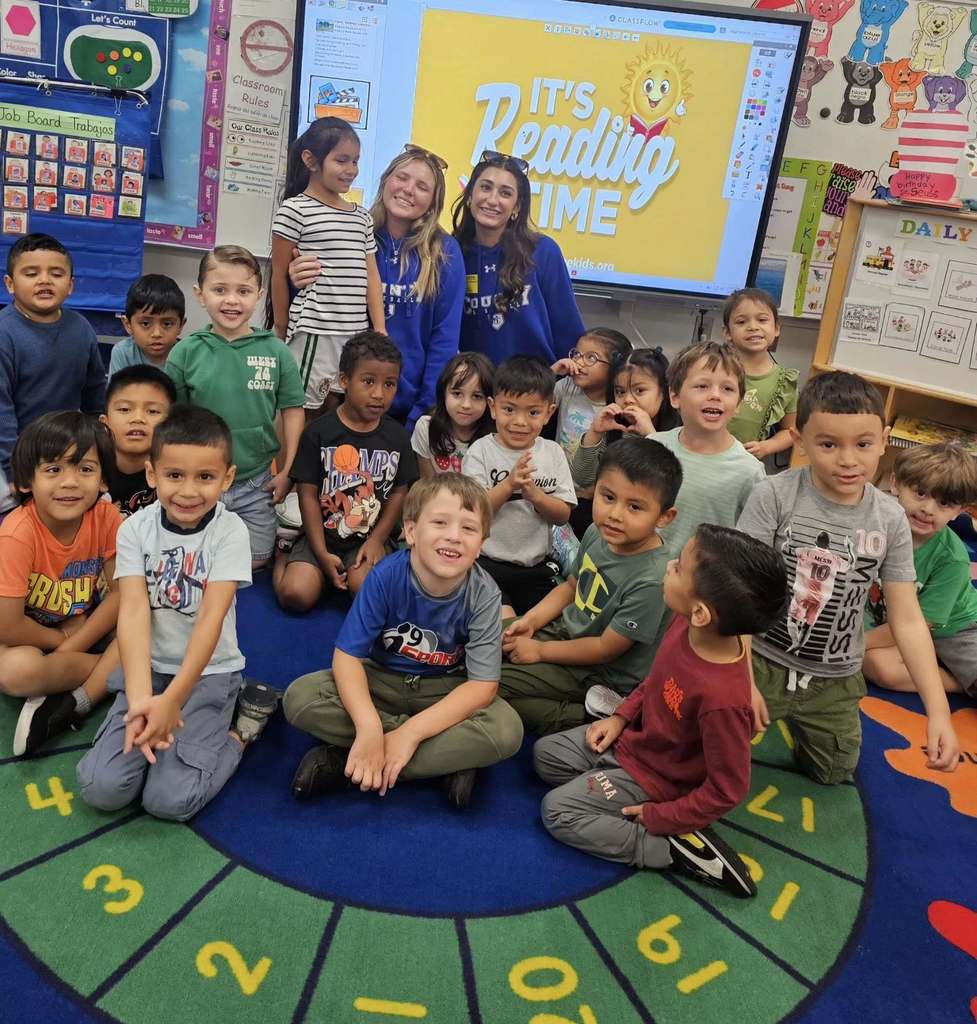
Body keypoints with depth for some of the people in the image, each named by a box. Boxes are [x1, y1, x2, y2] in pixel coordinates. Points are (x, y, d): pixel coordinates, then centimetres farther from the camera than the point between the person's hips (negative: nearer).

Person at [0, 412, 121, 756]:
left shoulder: (107, 517, -17)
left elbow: (121, 593, -12)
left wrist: (70, 649, -20)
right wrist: (62, 640, -10)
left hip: (84, 624, 4)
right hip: (28, 637, -3)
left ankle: (70, 705, -20)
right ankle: (115, 666, -14)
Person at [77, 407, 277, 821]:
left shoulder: (230, 531, -13)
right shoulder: (135, 529, -6)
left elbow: (211, 618, -19)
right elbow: (134, 611, -17)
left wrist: (172, 701, -27)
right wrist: (140, 699, -29)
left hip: (209, 671, -3)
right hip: (149, 667, 3)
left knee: (170, 799, -16)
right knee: (100, 788, -13)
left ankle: (243, 722, 5)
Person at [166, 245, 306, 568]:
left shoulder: (276, 351, -7)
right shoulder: (186, 352, -8)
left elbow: (292, 410, 0)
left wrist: (286, 472, -1)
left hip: (256, 482, 0)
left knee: (254, 562, 11)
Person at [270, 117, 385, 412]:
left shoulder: (362, 217, 15)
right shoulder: (294, 210, -3)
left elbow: (371, 277, 12)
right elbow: (280, 276, 0)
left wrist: (380, 333, 4)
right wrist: (282, 334, 4)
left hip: (356, 335, 5)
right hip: (313, 334, -5)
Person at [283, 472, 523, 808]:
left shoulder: (483, 594, -22)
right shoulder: (386, 577, -22)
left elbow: (483, 684, -22)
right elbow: (347, 655, -21)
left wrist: (410, 733, -30)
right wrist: (369, 727, -37)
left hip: (446, 691, 0)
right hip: (381, 680, 1)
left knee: (507, 731, -30)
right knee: (300, 698, -26)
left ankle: (343, 762, -23)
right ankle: (451, 757, -19)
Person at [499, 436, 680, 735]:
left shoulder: (650, 580, -32)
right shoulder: (597, 532, -10)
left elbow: (605, 649, -23)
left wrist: (539, 651, -13)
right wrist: (531, 620, -4)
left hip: (600, 674, -8)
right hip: (566, 628, 8)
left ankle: (586, 717, -10)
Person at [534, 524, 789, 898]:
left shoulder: (722, 699, -41)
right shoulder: (685, 624, -21)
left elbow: (726, 790, -25)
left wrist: (657, 817, -16)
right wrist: (621, 716, -2)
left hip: (651, 779, -7)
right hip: (631, 737, 7)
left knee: (557, 811, -9)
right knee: (545, 754, 10)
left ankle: (676, 847, -6)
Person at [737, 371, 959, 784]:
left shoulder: (890, 519, -10)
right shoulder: (774, 495, -20)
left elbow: (908, 620, -7)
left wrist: (938, 711, -14)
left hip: (835, 681, 3)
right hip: (762, 663, -3)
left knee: (833, 774, 19)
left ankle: (797, 719, 45)